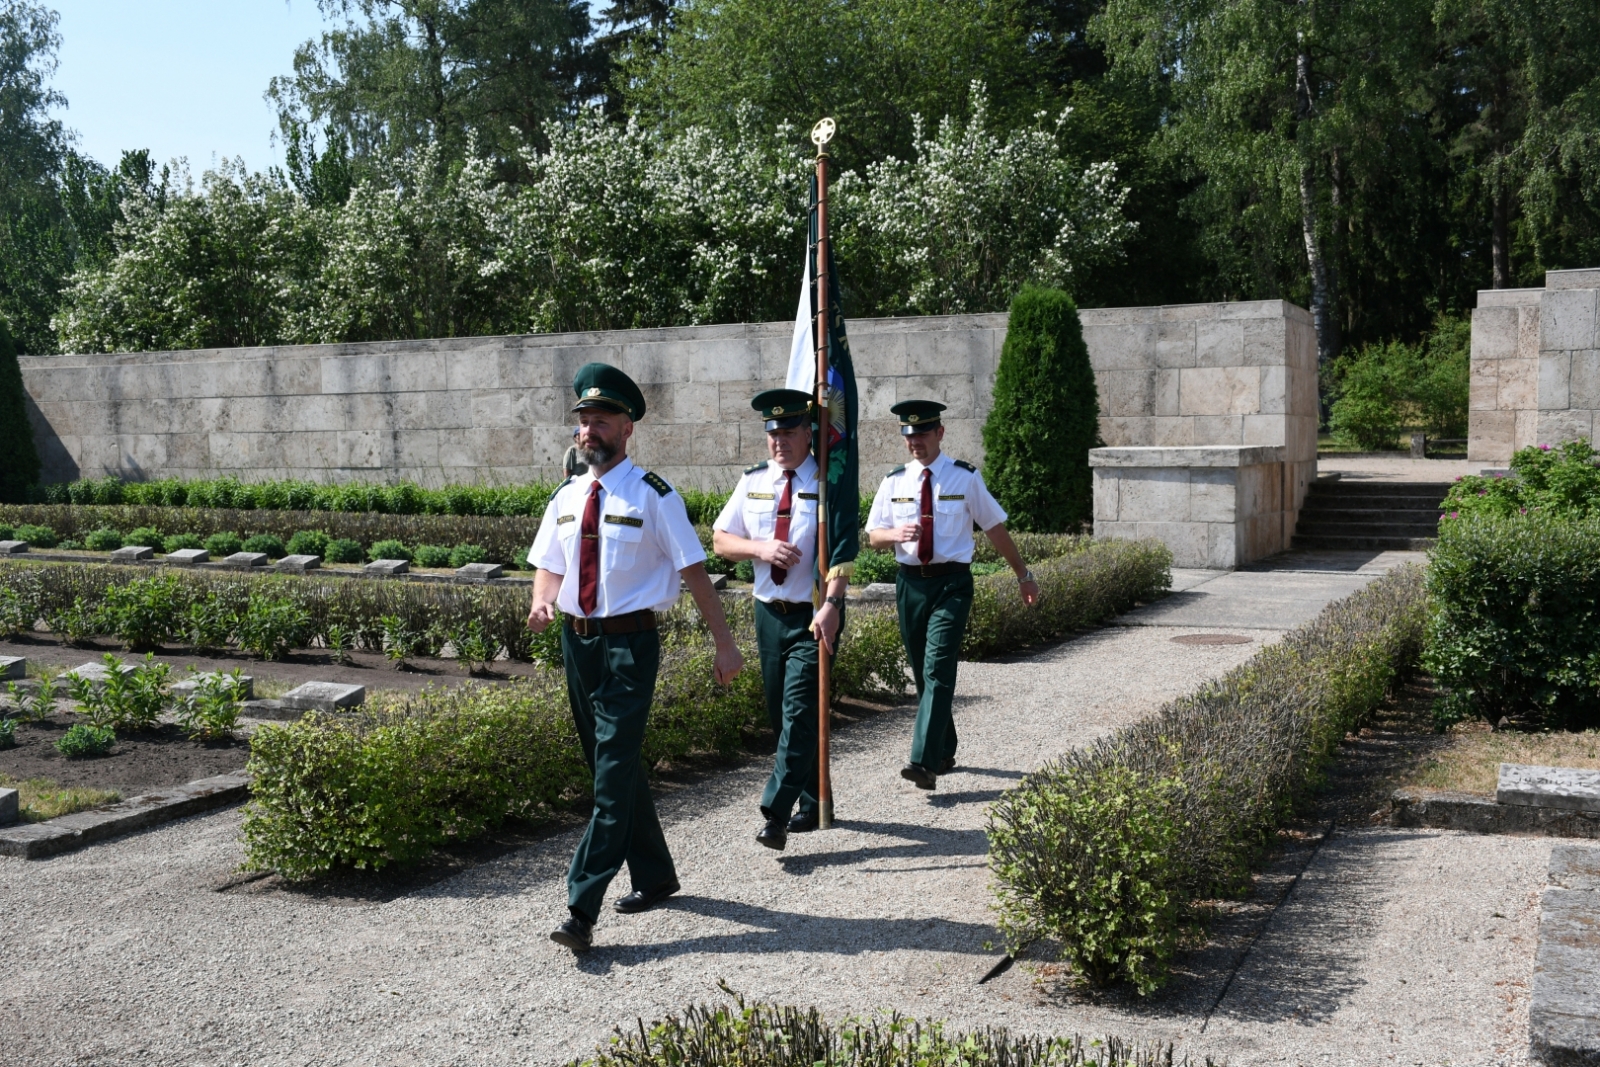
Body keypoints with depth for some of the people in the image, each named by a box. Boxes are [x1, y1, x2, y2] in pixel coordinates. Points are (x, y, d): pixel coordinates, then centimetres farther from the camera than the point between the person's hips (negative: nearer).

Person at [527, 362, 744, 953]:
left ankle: (582, 912, -11)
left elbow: (695, 572, -8)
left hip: (629, 642, -7)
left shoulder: (653, 496, -8)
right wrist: (542, 602, -5)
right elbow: (549, 566, 18)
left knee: (613, 771, -11)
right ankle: (655, 875, 34)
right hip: (577, 639, 7)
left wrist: (725, 643, -10)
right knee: (609, 764, 16)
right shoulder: (566, 497, 9)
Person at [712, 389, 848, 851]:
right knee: (781, 714, 12)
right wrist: (760, 548, -10)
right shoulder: (753, 481, 7)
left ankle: (776, 814, -14)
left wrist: (831, 605, -31)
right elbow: (721, 539, 9)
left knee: (799, 711, -13)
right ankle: (813, 803, 26)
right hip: (769, 612, 6)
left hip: (815, 616, -6)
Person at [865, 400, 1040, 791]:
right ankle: (943, 752, 28)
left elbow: (995, 528, 5)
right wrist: (896, 533, -15)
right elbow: (873, 536, 9)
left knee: (938, 671, -15)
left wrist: (1024, 575, 10)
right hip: (910, 583, 4)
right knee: (922, 673, 11)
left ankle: (925, 764, -21)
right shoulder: (894, 482, 6)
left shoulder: (965, 478, -1)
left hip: (952, 584, -4)